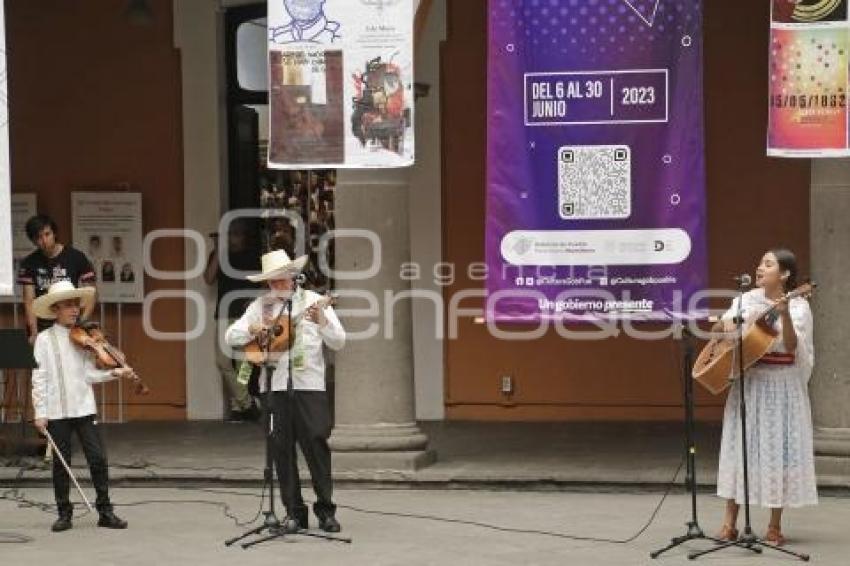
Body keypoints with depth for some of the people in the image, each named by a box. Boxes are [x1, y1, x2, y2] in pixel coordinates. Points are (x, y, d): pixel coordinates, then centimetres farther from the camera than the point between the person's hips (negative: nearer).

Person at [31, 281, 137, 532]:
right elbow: (39, 378, -2)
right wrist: (40, 412, -7)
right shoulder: (44, 339, 0)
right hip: (56, 411, -2)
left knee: (98, 458, -3)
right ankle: (64, 513, 16)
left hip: (84, 407, 2)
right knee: (61, 463, 4)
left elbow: (89, 374, 4)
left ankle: (105, 512, 5)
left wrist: (114, 373, -12)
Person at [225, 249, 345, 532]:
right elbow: (230, 336, 9)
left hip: (309, 384, -2)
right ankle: (295, 512, 9)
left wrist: (322, 321, -18)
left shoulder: (313, 301, 6)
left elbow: (339, 342, 0)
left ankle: (326, 510, 0)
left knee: (316, 444, -8)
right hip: (274, 386, 3)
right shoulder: (261, 305, 12)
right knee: (282, 449, 2)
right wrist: (253, 330, -9)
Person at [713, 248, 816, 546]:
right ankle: (730, 522, 6)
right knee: (738, 447, 2)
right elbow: (716, 330, 9)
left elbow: (791, 347, -17)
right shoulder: (747, 300, 6)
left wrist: (784, 315, -32)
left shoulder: (798, 305, -5)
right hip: (748, 380, 3)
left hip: (781, 383, -3)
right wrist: (727, 323, -13)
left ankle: (775, 526, 9)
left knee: (778, 448, -1)